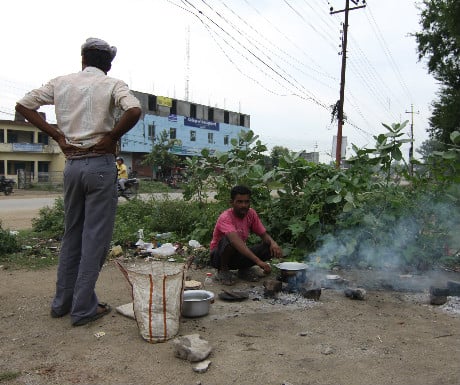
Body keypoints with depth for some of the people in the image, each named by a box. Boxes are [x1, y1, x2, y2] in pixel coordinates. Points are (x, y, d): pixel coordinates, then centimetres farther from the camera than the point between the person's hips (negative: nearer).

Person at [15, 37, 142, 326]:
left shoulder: (61, 83, 11)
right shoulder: (113, 84, -2)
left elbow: (23, 105, 13)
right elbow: (134, 111, -21)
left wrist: (56, 135, 9)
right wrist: (112, 137, -9)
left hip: (72, 164, 5)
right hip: (100, 164, -5)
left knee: (72, 234, 16)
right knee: (95, 237, 1)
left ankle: (63, 302, 25)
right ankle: (84, 308, 7)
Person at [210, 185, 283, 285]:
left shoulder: (251, 214, -6)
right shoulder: (225, 218, -26)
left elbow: (264, 234, -1)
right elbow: (236, 241, -42)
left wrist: (273, 242, -26)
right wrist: (258, 261, -51)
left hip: (238, 255, 5)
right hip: (219, 256, -5)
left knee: (271, 248, -17)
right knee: (229, 240, -39)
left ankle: (244, 269, 6)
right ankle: (223, 271, -11)